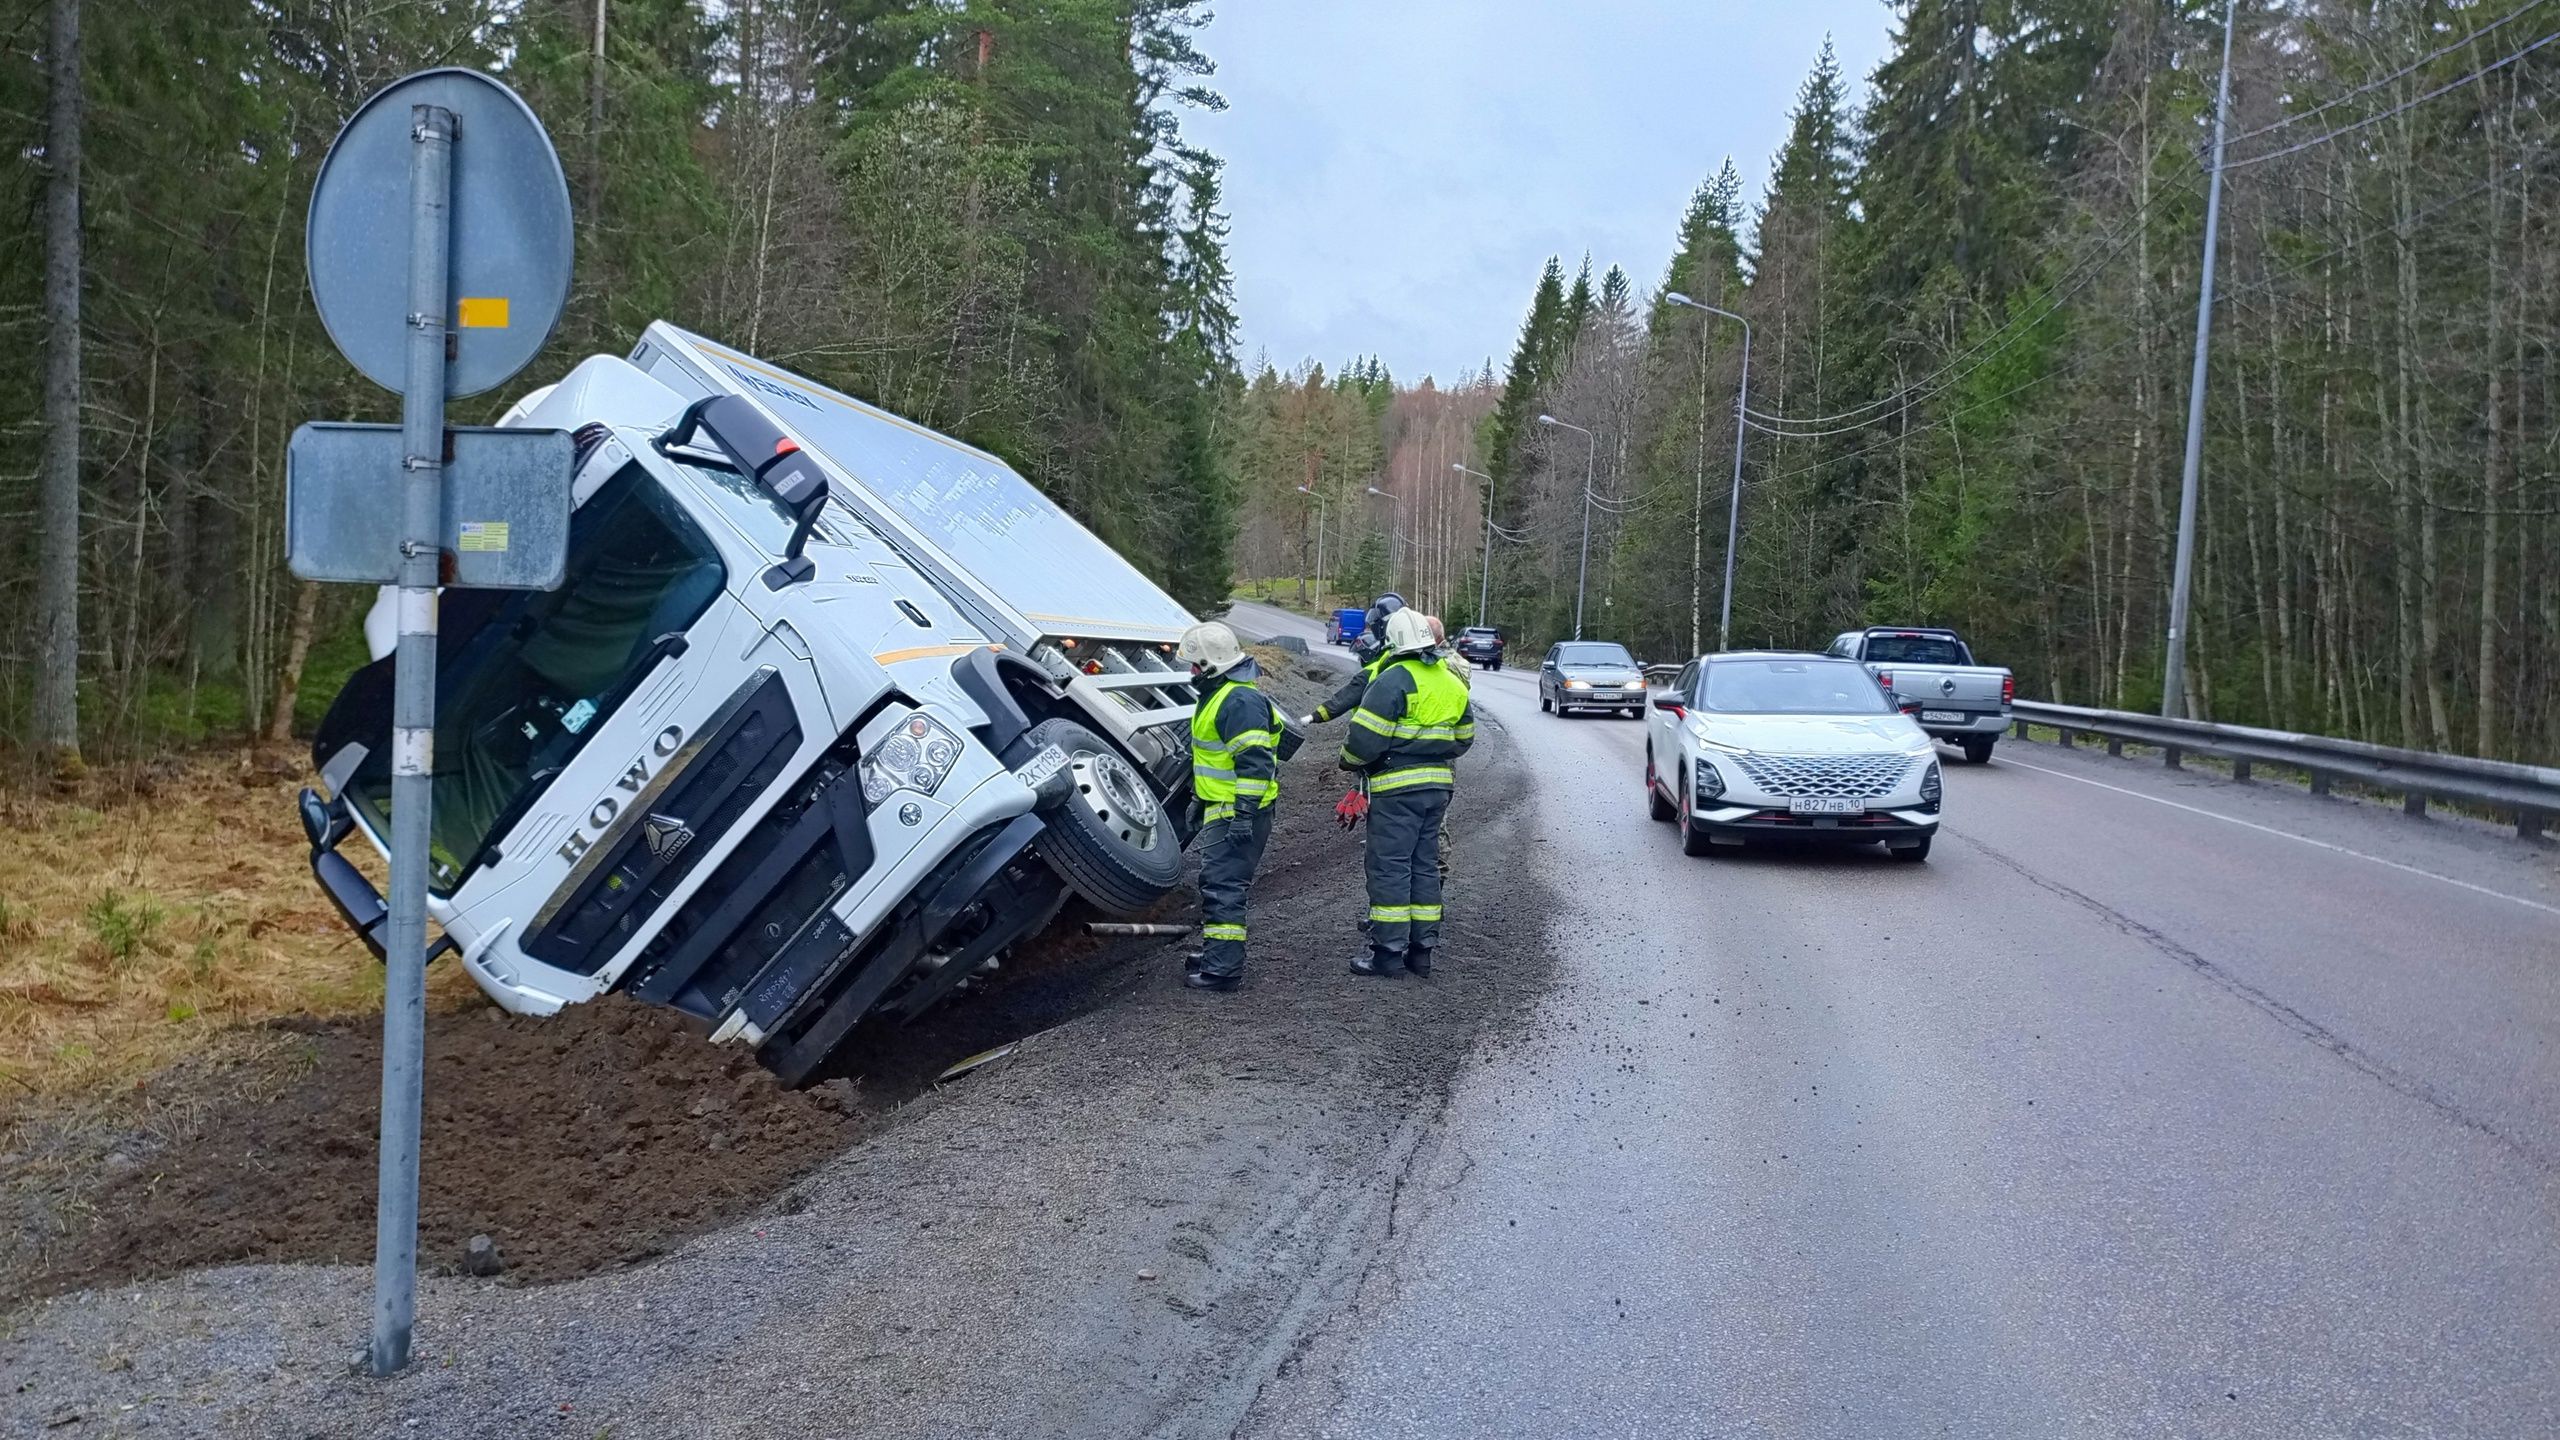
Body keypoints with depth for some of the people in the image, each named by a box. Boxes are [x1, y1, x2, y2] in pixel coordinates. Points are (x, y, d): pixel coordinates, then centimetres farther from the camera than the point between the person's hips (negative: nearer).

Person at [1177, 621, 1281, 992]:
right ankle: (1214, 951, 32)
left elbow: (1255, 762, -25)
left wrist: (1244, 814, -26)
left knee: (1223, 886, -10)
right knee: (1215, 882, 20)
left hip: (1235, 812, -11)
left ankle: (1223, 968, -8)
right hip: (1221, 809, 11)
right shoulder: (1219, 694, 17)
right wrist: (1199, 800, 32)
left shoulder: (1239, 701, -20)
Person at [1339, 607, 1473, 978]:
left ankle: (1388, 950, 1)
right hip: (1438, 786, 8)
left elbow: (1366, 736, -16)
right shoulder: (1451, 682, 11)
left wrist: (1350, 761, 3)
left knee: (1389, 866, -1)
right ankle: (1422, 949, 17)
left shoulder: (1394, 680, -14)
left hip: (1397, 787, -8)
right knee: (1424, 865, 13)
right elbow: (1464, 737, 19)